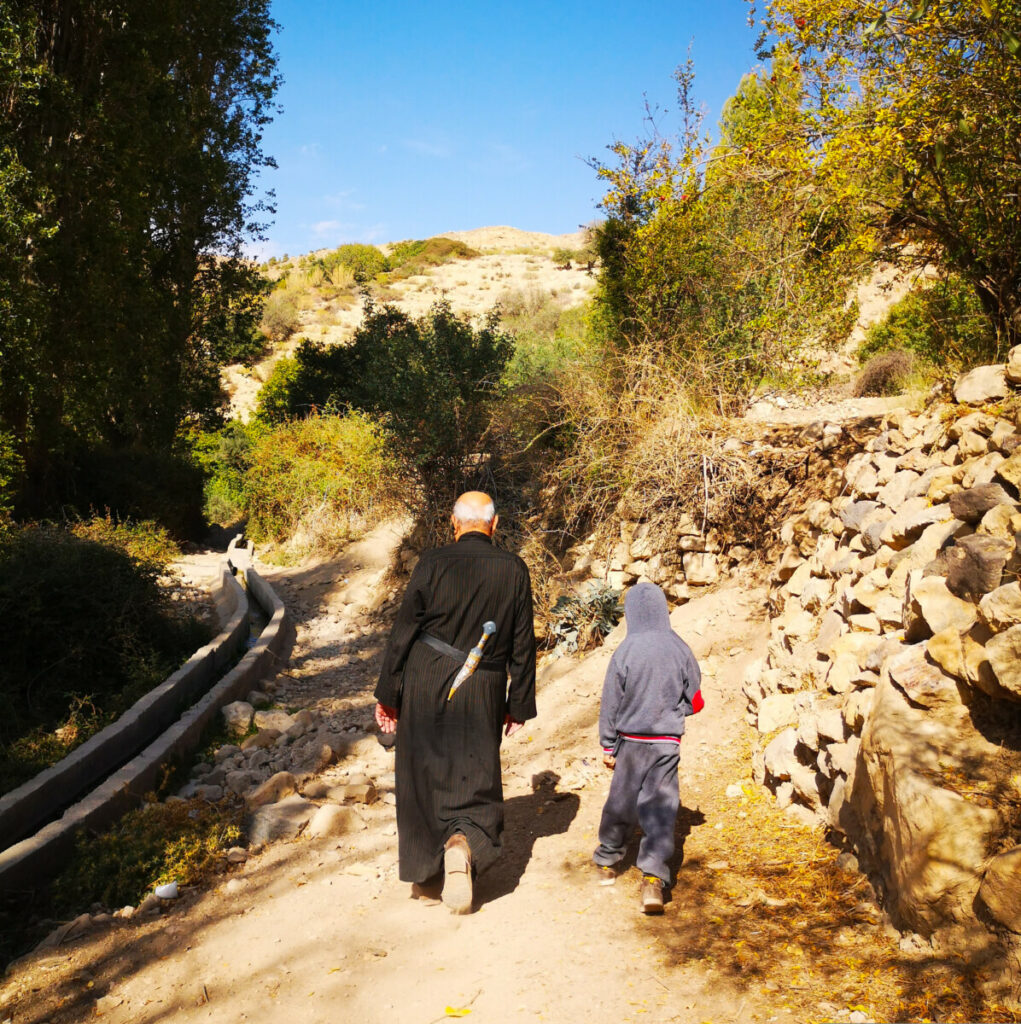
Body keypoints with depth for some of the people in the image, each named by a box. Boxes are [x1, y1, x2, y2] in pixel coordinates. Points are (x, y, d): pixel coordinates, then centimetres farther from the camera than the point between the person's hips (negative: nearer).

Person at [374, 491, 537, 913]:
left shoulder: (432, 564, -7)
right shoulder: (514, 570, -1)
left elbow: (403, 631, -5)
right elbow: (523, 645, 2)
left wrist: (388, 694, 2)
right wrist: (519, 704, 11)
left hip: (425, 688, 0)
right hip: (481, 694, 1)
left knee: (423, 778, 13)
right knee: (476, 779, 11)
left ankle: (427, 876, 23)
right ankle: (463, 844, -17)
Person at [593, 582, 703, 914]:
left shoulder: (625, 652, -10)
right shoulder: (680, 650, -5)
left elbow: (610, 704, -4)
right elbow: (695, 702, 4)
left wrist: (607, 746, 6)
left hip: (631, 741, 0)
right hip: (668, 743, 0)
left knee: (621, 803, 15)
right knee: (661, 808, 2)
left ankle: (607, 862, 33)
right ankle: (653, 877, -10)